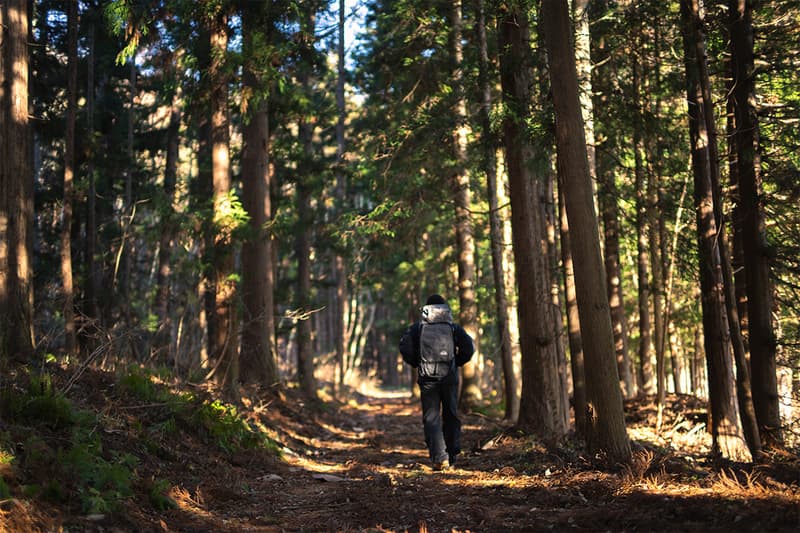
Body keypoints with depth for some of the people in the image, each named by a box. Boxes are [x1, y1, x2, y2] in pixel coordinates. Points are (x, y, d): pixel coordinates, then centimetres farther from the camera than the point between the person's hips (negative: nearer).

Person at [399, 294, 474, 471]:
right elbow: (469, 348, -3)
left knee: (431, 418, 0)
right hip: (449, 377, 1)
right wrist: (457, 362, 11)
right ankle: (452, 457, 19)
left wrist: (416, 363, 9)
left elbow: (405, 346, -6)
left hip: (427, 377, -1)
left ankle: (439, 458, -12)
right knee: (451, 417, 14)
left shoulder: (417, 327, 5)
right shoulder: (453, 327, 7)